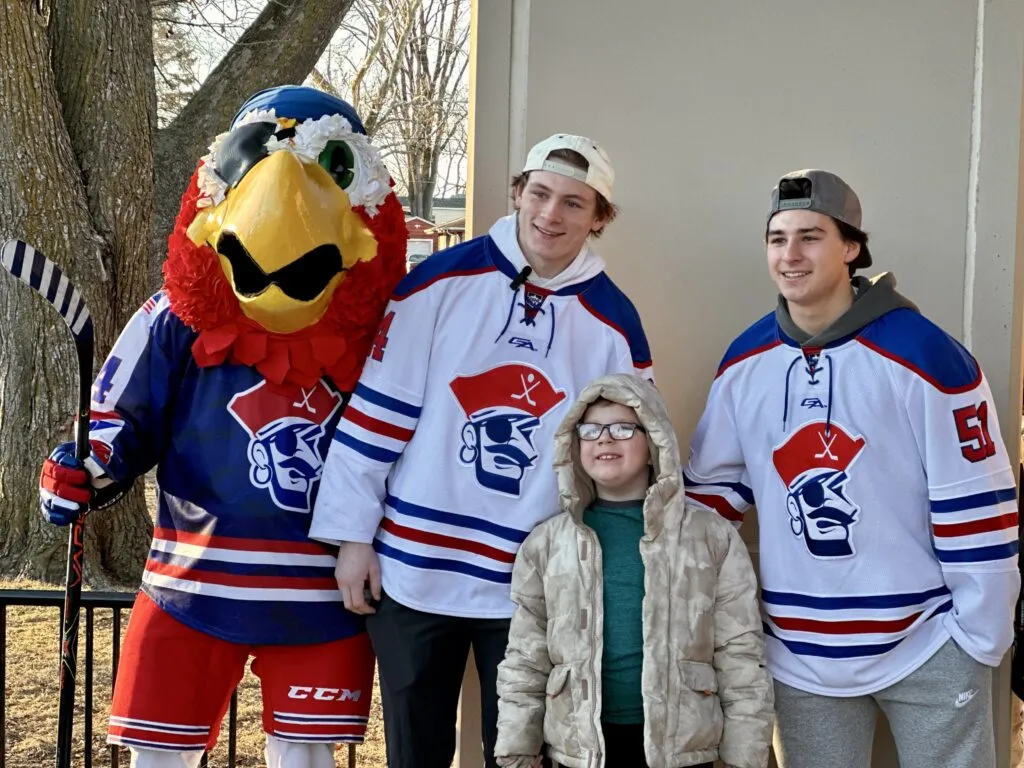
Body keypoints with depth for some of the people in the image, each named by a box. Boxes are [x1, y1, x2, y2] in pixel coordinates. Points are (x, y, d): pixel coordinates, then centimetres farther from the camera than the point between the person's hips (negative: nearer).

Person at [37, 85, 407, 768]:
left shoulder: (380, 323, 0)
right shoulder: (180, 318, -4)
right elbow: (124, 416, 2)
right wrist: (85, 474, -17)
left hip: (326, 596, 1)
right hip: (194, 585, 0)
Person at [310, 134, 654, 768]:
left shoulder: (615, 323, 0)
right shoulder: (439, 282, -5)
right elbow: (378, 411, -3)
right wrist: (354, 534, -4)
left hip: (535, 586, 1)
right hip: (411, 570, 0)